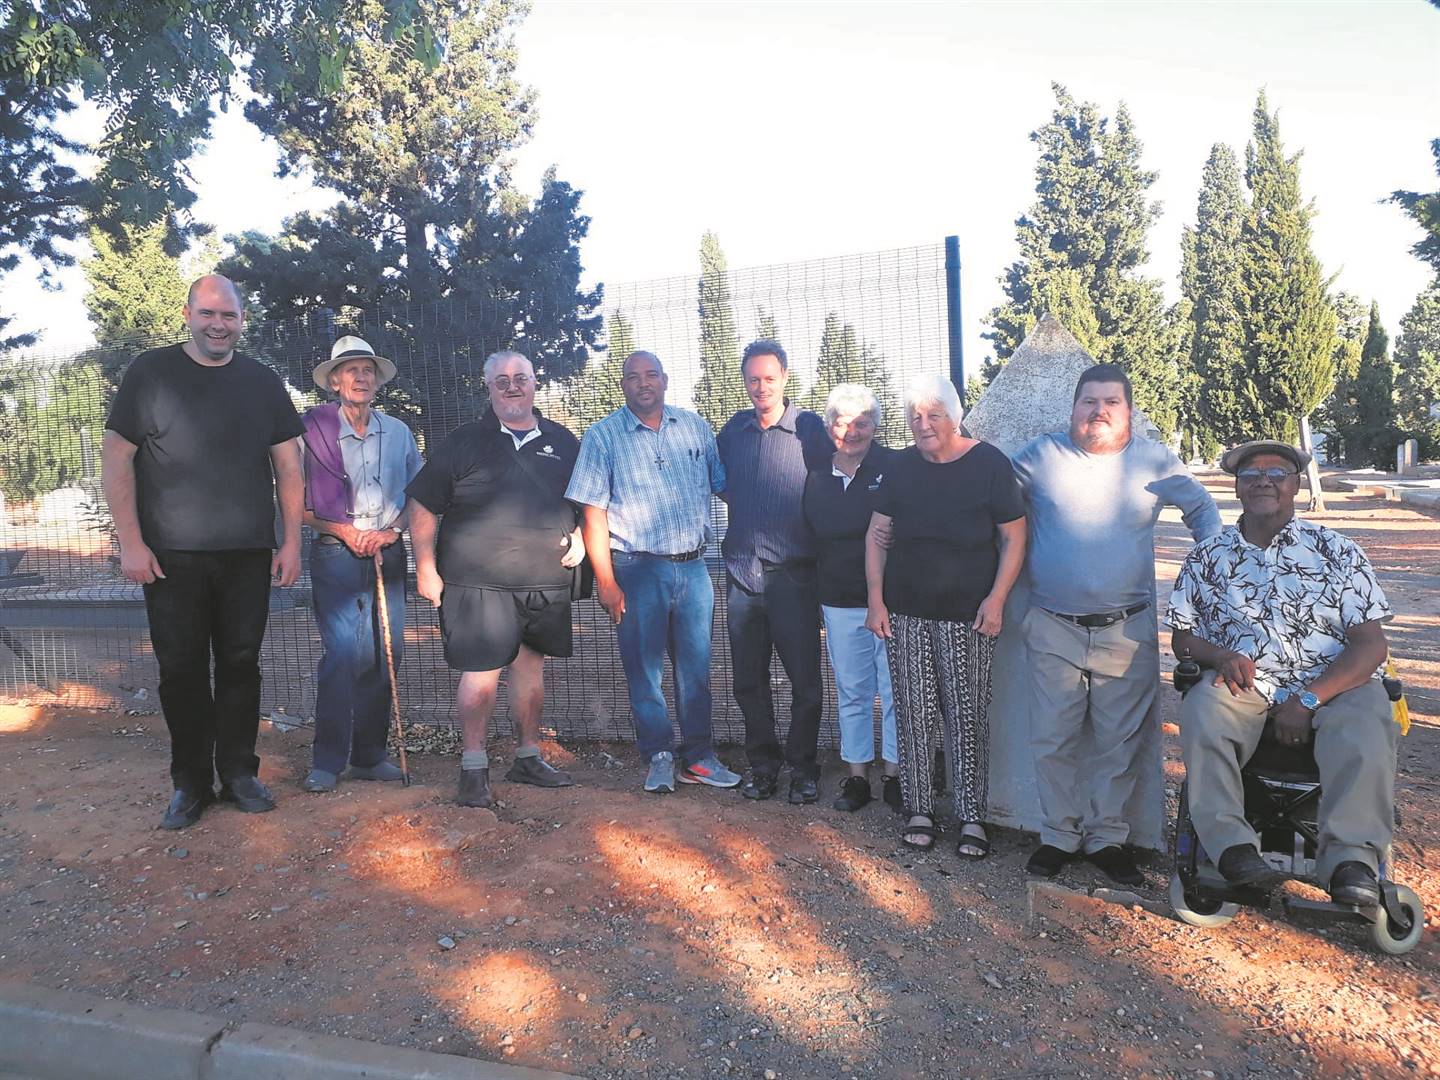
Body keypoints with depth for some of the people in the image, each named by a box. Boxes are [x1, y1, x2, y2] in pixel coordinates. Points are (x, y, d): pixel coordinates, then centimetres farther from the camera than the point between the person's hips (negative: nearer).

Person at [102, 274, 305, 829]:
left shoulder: (263, 382, 8)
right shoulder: (150, 372, 1)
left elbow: (288, 465, 9)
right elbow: (116, 457, -1)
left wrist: (291, 541, 2)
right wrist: (130, 542, -8)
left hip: (248, 554, 2)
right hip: (171, 555, -2)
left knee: (240, 664, 7)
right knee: (181, 669, 4)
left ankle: (238, 771, 20)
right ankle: (191, 781, 17)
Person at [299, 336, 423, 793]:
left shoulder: (397, 432, 10)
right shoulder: (314, 431, -2)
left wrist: (392, 530, -3)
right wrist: (344, 531, -10)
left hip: (388, 554, 4)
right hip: (336, 555, -4)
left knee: (387, 653, 4)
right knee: (342, 654, -11)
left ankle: (369, 755, 17)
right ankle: (327, 761, 0)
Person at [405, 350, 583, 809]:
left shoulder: (563, 443, 12)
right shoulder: (464, 441, 2)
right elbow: (423, 506, 1)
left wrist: (581, 538, 4)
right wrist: (426, 569, -5)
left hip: (546, 582, 4)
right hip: (478, 582, -4)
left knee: (530, 666, 13)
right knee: (482, 672, -6)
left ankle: (527, 757, 27)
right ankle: (473, 769, 7)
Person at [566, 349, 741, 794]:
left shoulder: (694, 426, 8)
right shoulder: (602, 436, -1)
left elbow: (724, 483, 14)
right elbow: (594, 513, -5)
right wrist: (606, 581, -10)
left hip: (693, 566, 3)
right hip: (639, 569, -3)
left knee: (695, 666, 9)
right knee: (644, 667, 4)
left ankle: (697, 757, 22)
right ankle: (659, 757, 19)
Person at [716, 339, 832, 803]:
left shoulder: (809, 427, -3)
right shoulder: (733, 430, 8)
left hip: (792, 571, -4)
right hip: (742, 570, 4)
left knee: (805, 678, 3)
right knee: (748, 678, 11)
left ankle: (802, 766, 20)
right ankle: (762, 763, 26)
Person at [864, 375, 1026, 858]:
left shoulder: (989, 464, -5)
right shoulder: (901, 468, 5)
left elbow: (1014, 537, -2)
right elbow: (877, 535, 8)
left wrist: (996, 598, -10)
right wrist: (875, 599, 2)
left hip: (968, 617, -2)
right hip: (906, 614, 3)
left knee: (968, 716, 3)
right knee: (914, 714, 5)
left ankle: (972, 816, 16)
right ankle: (920, 809, 19)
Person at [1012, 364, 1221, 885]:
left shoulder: (1155, 462, 4)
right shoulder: (1040, 455, 1)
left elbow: (1202, 509, 18)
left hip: (1128, 631, 1)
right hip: (1054, 628, 0)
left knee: (1119, 743, 8)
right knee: (1053, 741, 4)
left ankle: (1107, 837, 23)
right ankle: (1058, 836, 19)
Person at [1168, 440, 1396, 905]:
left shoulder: (1337, 551, 8)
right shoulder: (1208, 556, 14)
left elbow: (1371, 645, 0)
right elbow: (1182, 636, 14)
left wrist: (1308, 699, -14)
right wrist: (1220, 657, -11)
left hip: (1333, 685, 0)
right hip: (1244, 685, 1)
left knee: (1363, 734, -34)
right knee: (1201, 713, -32)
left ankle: (1350, 858, -28)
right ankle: (1232, 845, -31)